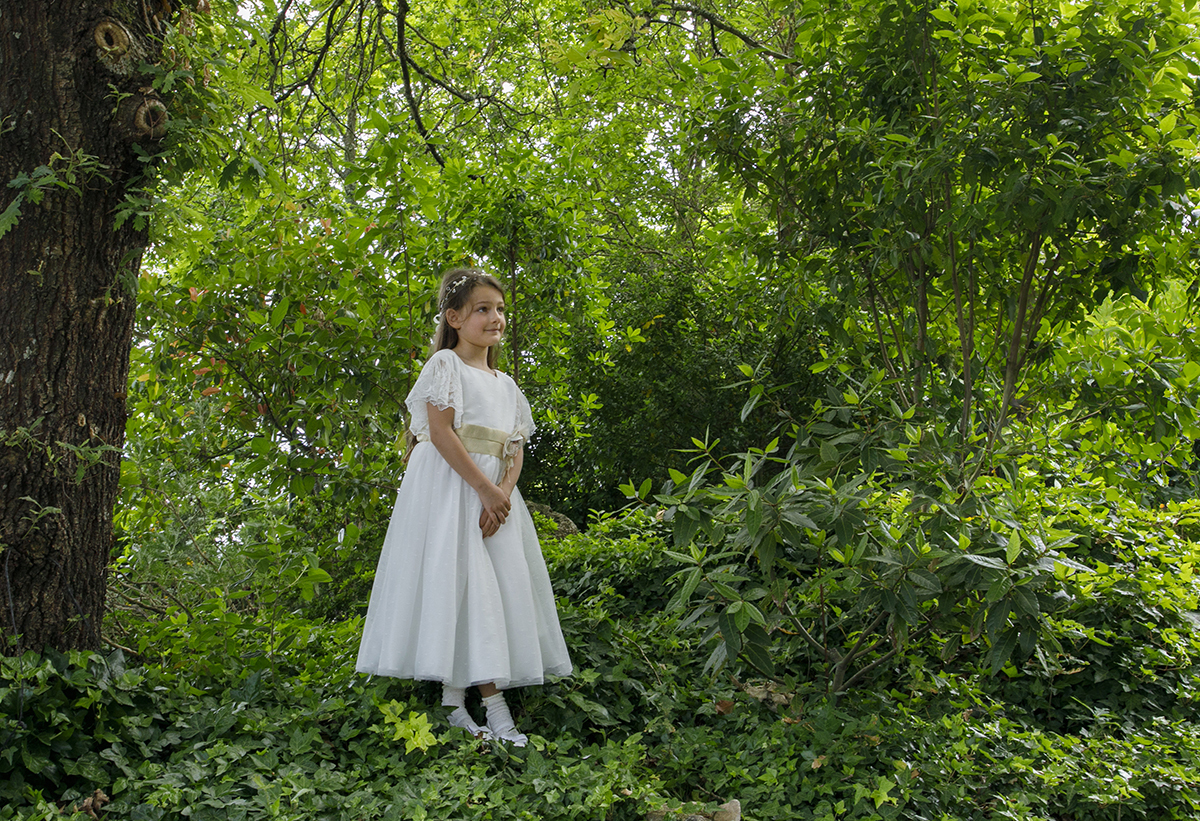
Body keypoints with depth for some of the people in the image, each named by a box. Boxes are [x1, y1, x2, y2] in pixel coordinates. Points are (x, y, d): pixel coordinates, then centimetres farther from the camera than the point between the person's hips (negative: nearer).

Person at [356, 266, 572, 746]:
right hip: (448, 486, -7)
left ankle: (491, 706, 4)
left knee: (494, 588, 2)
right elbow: (440, 431, -13)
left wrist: (503, 493, -9)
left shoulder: (506, 384, 19)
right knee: (454, 581, -9)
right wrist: (484, 488, -18)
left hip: (494, 493, 7)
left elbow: (516, 449, 11)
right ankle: (454, 702, -5)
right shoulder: (445, 365, -1)